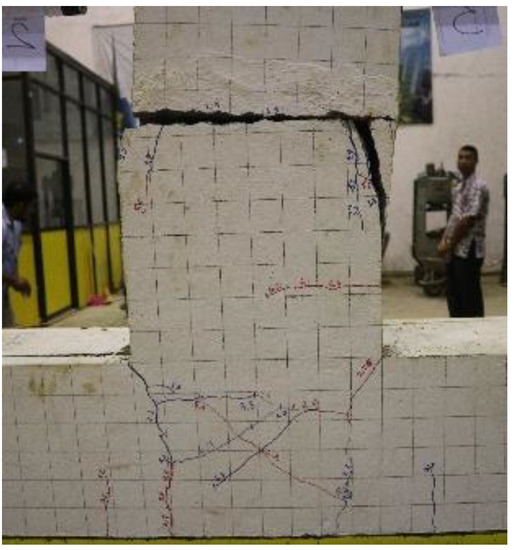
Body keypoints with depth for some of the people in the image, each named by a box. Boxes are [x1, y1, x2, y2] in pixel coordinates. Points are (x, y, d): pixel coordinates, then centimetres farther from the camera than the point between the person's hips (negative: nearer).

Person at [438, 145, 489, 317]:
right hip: (455, 249, 9)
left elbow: (468, 220, -18)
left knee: (470, 295, -1)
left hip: (469, 250, -9)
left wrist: (450, 244, -12)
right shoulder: (458, 187, 15)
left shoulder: (478, 186, -14)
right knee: (452, 293, 14)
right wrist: (444, 239, 5)